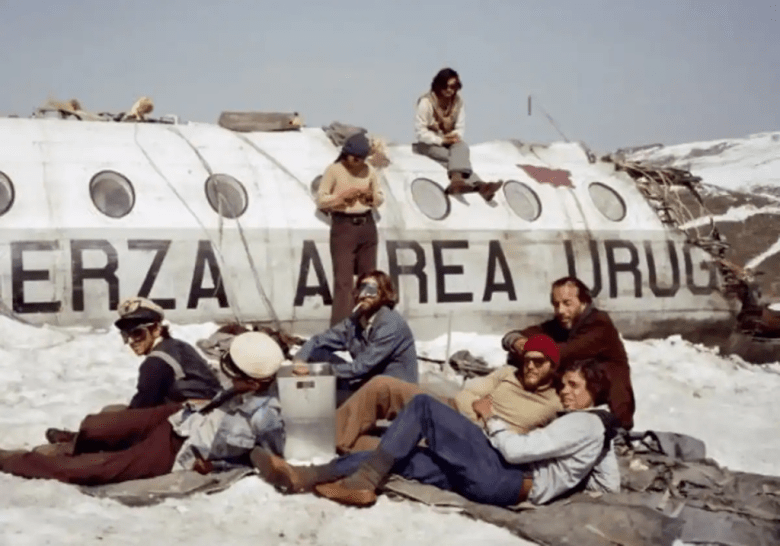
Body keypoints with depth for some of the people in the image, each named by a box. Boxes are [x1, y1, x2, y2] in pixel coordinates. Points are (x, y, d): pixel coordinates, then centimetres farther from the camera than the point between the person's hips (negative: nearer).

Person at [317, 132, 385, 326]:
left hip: (367, 225, 5)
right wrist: (342, 195, -17)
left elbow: (380, 199, 14)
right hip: (343, 226, -5)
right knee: (343, 280, -8)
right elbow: (321, 201, -5)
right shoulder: (333, 170, -5)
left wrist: (371, 196, -7)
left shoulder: (370, 171, 7)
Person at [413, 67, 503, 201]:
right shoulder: (426, 102, -15)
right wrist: (441, 140, -25)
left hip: (450, 141, 4)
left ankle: (457, 180, -59)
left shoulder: (458, 101, -2)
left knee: (462, 147, -33)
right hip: (429, 143, -4)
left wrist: (455, 136, -21)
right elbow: (420, 131, -17)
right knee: (458, 158, -31)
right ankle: (478, 185, -53)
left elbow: (460, 127, 2)